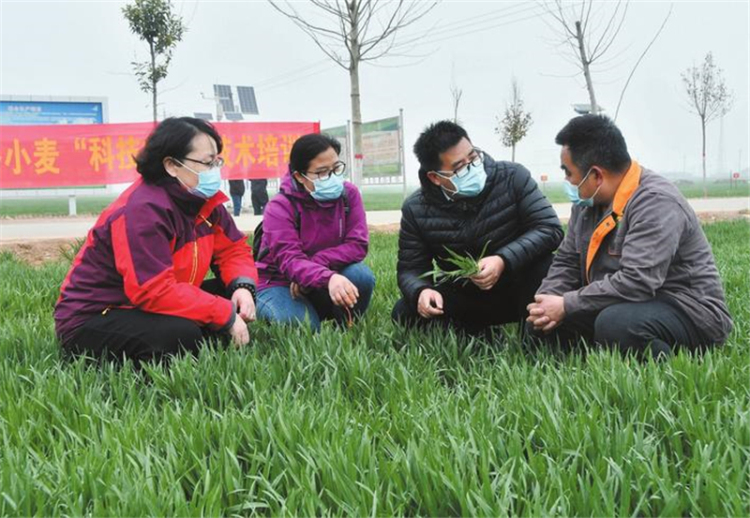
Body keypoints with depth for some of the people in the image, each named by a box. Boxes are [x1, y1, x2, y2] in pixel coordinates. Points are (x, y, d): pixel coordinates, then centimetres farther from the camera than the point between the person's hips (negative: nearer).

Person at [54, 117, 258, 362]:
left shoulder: (205, 199, 0)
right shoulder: (142, 211, -26)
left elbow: (233, 249, 7)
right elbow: (155, 291, -32)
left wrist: (243, 286, -16)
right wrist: (226, 315, -28)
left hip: (148, 309, 9)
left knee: (233, 296, -3)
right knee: (183, 334, -34)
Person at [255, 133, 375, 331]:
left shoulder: (349, 194, -7)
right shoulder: (280, 207, -20)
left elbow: (357, 245, -16)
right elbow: (289, 259, -32)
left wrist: (314, 265, -27)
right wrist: (328, 278, -51)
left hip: (320, 286, 4)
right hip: (280, 283, -3)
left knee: (362, 276, -27)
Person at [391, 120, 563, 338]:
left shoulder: (512, 177, -15)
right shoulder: (415, 210, -11)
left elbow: (550, 228, -20)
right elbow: (411, 269, -7)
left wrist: (504, 260, -36)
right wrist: (421, 291, -32)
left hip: (516, 289, -1)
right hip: (465, 298, 2)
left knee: (542, 259, -33)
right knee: (405, 313, -21)